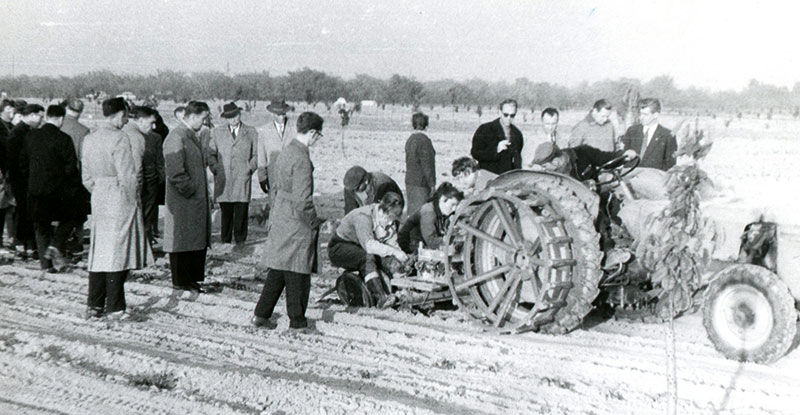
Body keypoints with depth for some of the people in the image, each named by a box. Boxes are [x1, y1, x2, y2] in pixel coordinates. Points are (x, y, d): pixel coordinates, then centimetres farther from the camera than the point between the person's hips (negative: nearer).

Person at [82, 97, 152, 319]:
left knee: (98, 252, 12)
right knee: (117, 252, -2)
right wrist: (132, 201, -5)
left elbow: (87, 177, 13)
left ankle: (94, 305, 16)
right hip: (120, 201, -7)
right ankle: (114, 307, 2)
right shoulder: (119, 138, -14)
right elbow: (127, 176, -16)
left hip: (98, 201, 7)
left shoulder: (89, 140, 9)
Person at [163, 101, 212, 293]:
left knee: (199, 241, 13)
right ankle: (181, 281, 12)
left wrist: (203, 193, 15)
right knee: (181, 240, 2)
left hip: (196, 200, 9)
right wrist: (189, 189, -15)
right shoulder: (176, 138, -17)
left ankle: (192, 278, 23)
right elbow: (175, 172, -23)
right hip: (182, 203, -9)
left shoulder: (192, 136, 15)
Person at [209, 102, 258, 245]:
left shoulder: (251, 132, 11)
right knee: (225, 212, 1)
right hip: (223, 179, 1)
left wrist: (250, 168, -1)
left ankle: (240, 241, 6)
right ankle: (225, 242, 8)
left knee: (241, 211, -4)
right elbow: (210, 154, 16)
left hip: (242, 178, -1)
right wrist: (216, 169, 3)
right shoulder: (217, 132, 15)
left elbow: (257, 154, 12)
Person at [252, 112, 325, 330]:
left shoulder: (285, 151, 7)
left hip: (279, 219, 9)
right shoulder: (301, 159, -21)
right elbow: (301, 199, -23)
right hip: (297, 224, -9)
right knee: (297, 272, 4)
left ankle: (261, 314, 20)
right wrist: (314, 222, -10)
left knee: (278, 270, 16)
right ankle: (297, 321, 16)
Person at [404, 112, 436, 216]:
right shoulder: (424, 141, -16)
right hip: (421, 183, -8)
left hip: (410, 181, 8)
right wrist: (432, 185, -13)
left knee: (411, 210, 13)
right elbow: (427, 165, -17)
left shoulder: (410, 140, 10)